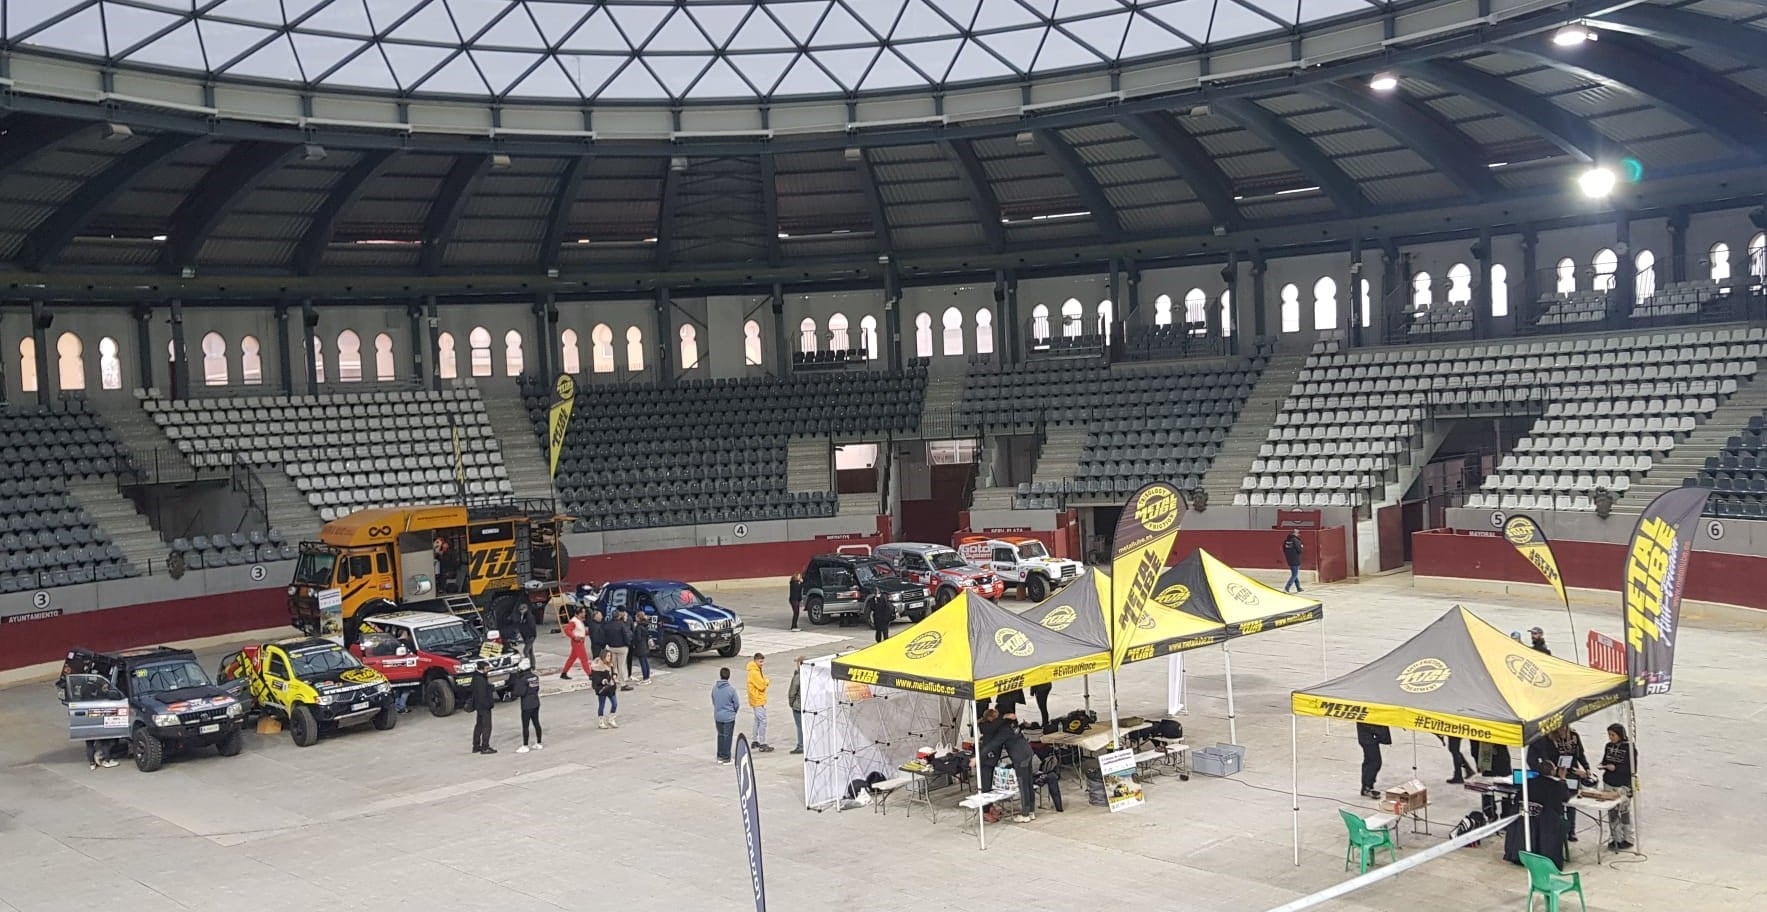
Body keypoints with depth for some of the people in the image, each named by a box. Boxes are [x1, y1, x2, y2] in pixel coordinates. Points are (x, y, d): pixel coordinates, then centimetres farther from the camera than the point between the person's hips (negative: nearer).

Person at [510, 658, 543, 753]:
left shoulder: (523, 679, -19)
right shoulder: (535, 677, 3)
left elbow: (519, 692, -19)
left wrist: (513, 692, -2)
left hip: (527, 705, -7)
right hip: (536, 703, 7)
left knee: (525, 726, 0)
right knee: (536, 723, 15)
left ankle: (525, 746, 5)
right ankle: (539, 743, 22)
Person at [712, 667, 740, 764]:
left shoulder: (714, 688, -6)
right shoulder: (731, 689, -18)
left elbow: (713, 702, 5)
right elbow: (736, 704, -9)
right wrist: (735, 711, 12)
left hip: (718, 716, 4)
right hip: (729, 717, -4)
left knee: (720, 736, 19)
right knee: (727, 737, 7)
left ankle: (720, 756, 25)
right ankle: (726, 757, 13)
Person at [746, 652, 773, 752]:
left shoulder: (757, 670, 11)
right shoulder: (754, 672, -21)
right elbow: (761, 685, -23)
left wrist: (765, 682, -1)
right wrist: (767, 681, -7)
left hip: (758, 700, 11)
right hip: (758, 700, -11)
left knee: (758, 720, 18)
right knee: (763, 721, -10)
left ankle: (756, 741, 26)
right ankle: (762, 745, -9)